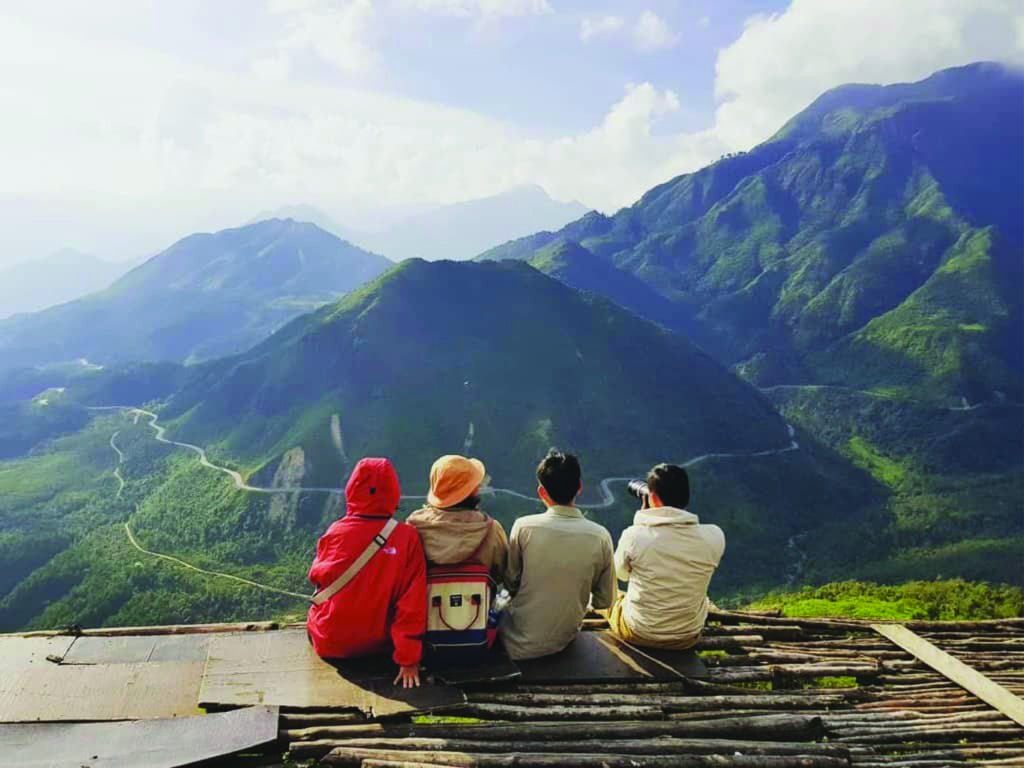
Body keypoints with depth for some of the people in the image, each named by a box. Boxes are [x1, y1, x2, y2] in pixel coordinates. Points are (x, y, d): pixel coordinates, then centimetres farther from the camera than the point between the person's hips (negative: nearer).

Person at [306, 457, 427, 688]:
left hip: (330, 644, 0)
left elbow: (318, 576, 4)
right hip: (379, 644, 0)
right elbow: (413, 601, -17)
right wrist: (409, 658, -12)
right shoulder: (407, 536, -16)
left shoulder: (336, 532, -14)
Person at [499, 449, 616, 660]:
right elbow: (605, 601, -2)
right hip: (565, 641, 2)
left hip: (519, 645, -2)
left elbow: (510, 585, -4)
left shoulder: (523, 527, -15)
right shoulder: (600, 537, -11)